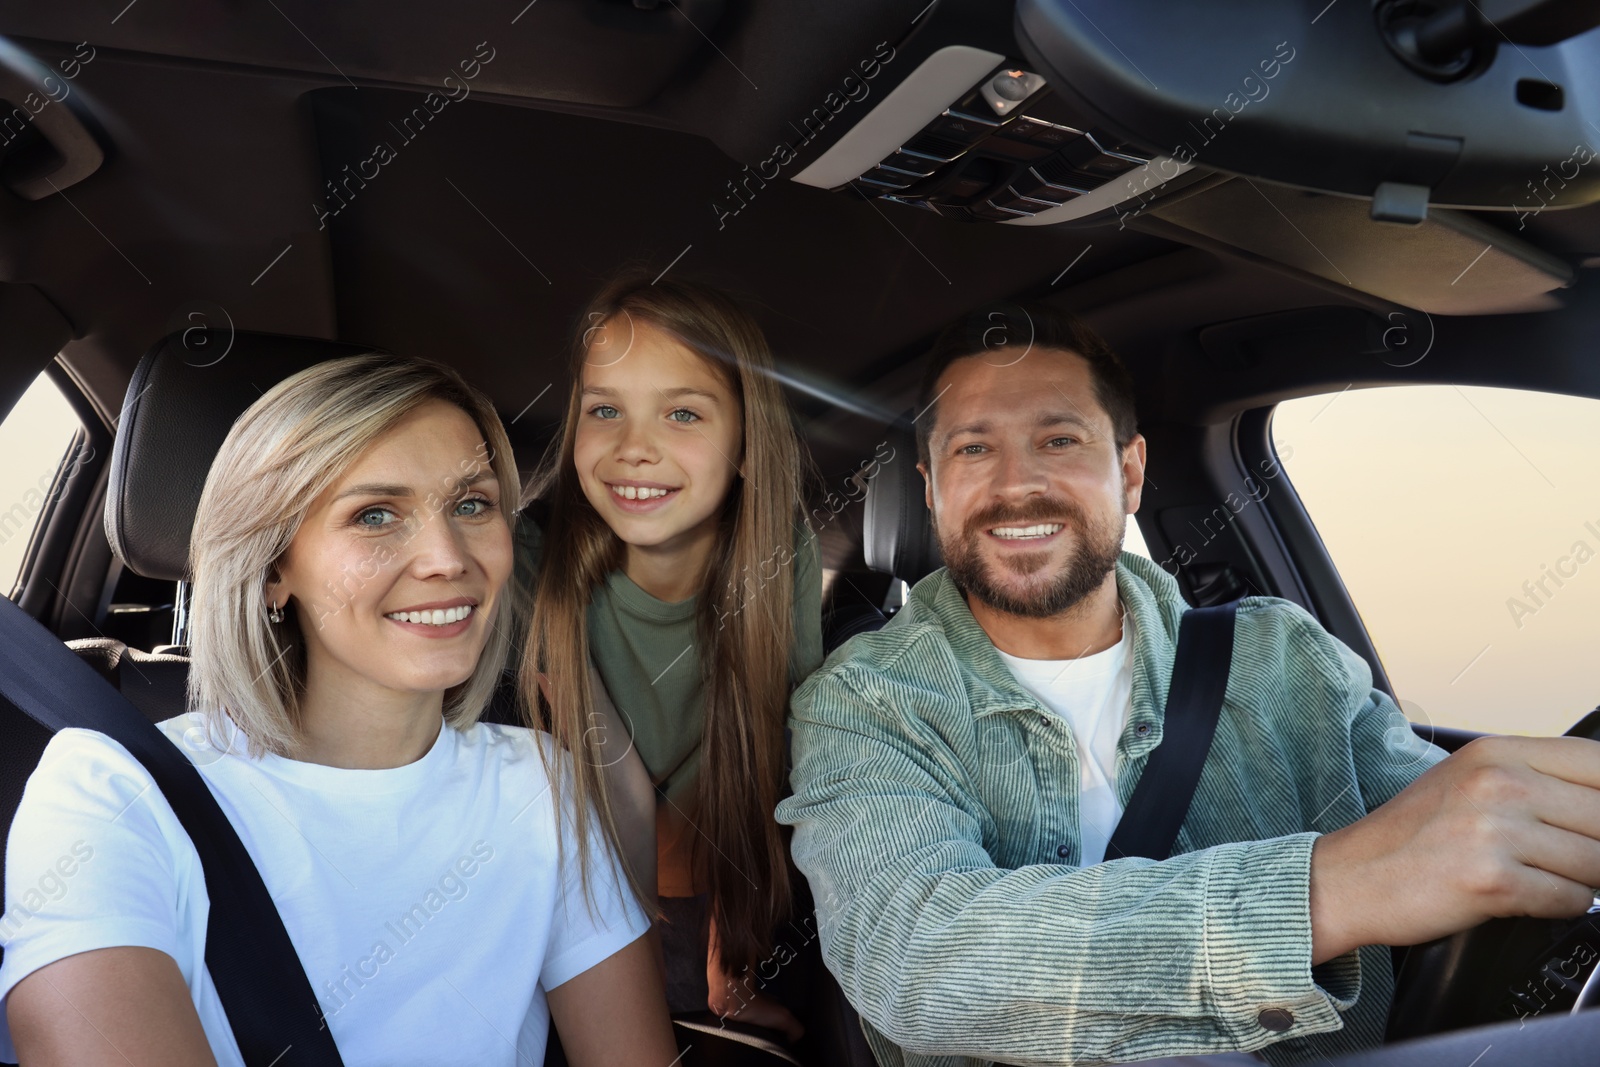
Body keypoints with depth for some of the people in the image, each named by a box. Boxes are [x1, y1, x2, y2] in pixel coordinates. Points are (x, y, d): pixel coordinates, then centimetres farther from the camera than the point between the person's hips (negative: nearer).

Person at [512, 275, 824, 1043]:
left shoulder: (782, 566, -17)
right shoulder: (536, 571, -21)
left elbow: (762, 784, -10)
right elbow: (619, 797, -17)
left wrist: (733, 978, -9)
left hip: (736, 929, 1)